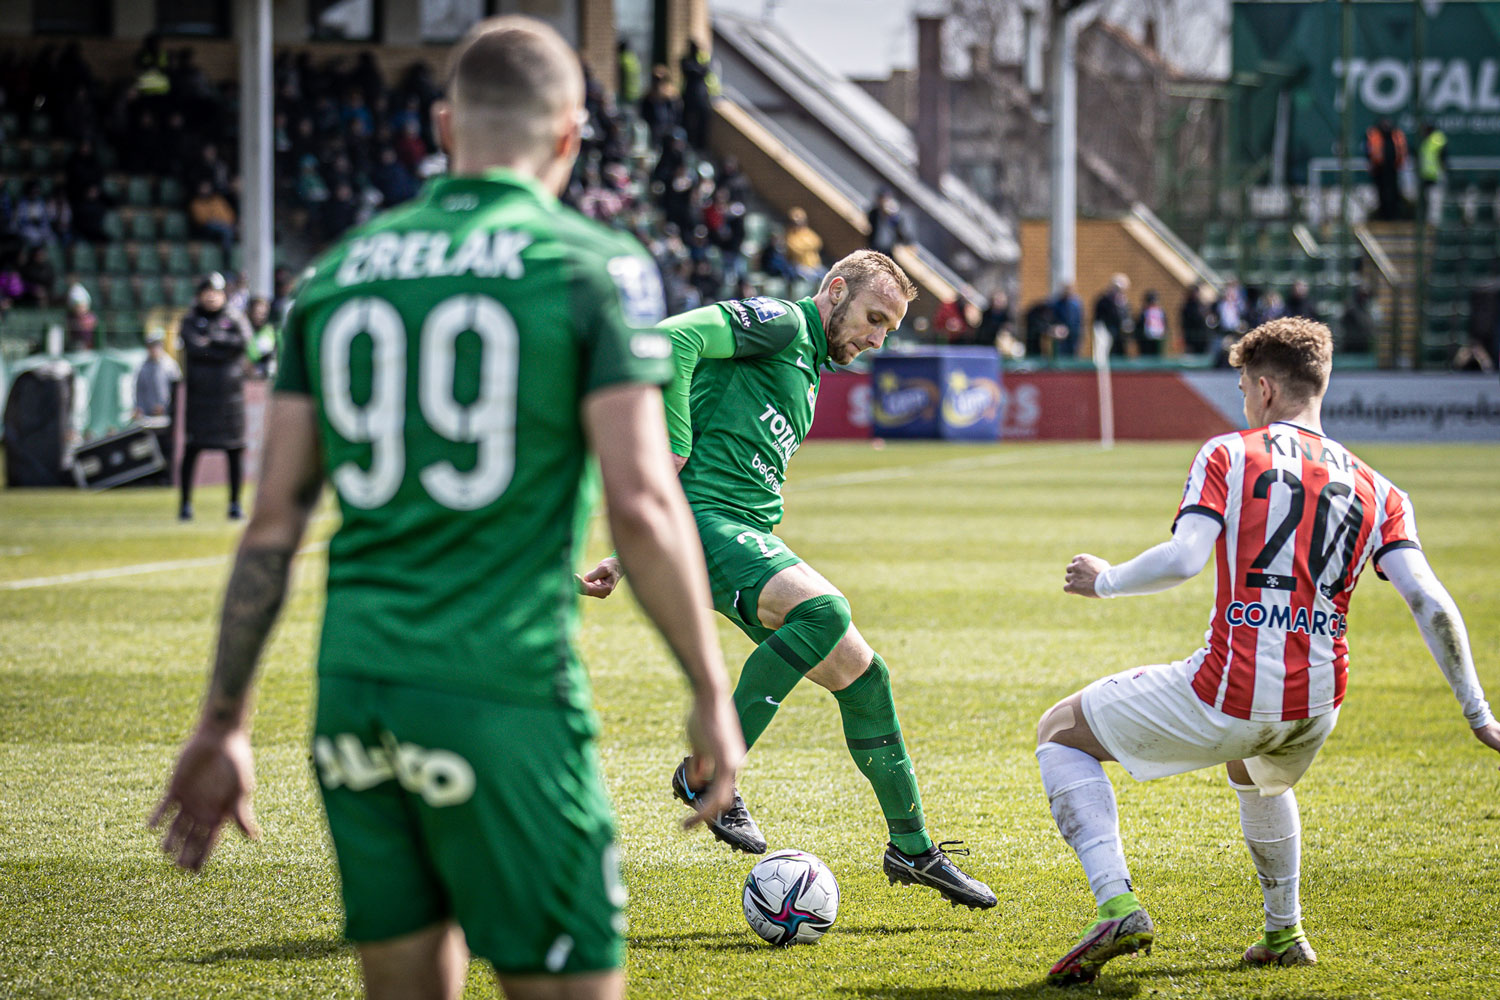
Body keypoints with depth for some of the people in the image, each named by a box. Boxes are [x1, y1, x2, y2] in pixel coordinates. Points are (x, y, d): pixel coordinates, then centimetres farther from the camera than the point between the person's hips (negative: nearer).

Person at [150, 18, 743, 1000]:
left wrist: (224, 723, 15)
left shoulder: (341, 270, 11)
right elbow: (641, 501, -10)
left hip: (356, 693, 5)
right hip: (504, 694, -5)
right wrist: (712, 689, -1)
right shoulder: (592, 265, -2)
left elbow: (274, 522, 10)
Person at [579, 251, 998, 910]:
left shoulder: (808, 377, 28)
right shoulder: (780, 324, -2)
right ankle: (706, 773, -22)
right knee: (825, 610, -30)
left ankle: (911, 848, 16)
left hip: (752, 535, 9)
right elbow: (670, 341, -19)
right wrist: (674, 451, -18)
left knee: (859, 672, 5)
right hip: (702, 518, -9)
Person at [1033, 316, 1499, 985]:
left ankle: (1117, 905, -3)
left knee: (1060, 734, 15)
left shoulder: (1229, 455, 1)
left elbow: (1182, 560, -14)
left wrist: (1105, 581, 4)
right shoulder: (1375, 490, 12)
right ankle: (1284, 935, 46)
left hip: (1226, 697, -6)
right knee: (1259, 777, 43)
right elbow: (1428, 601, 0)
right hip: (1316, 707, 6)